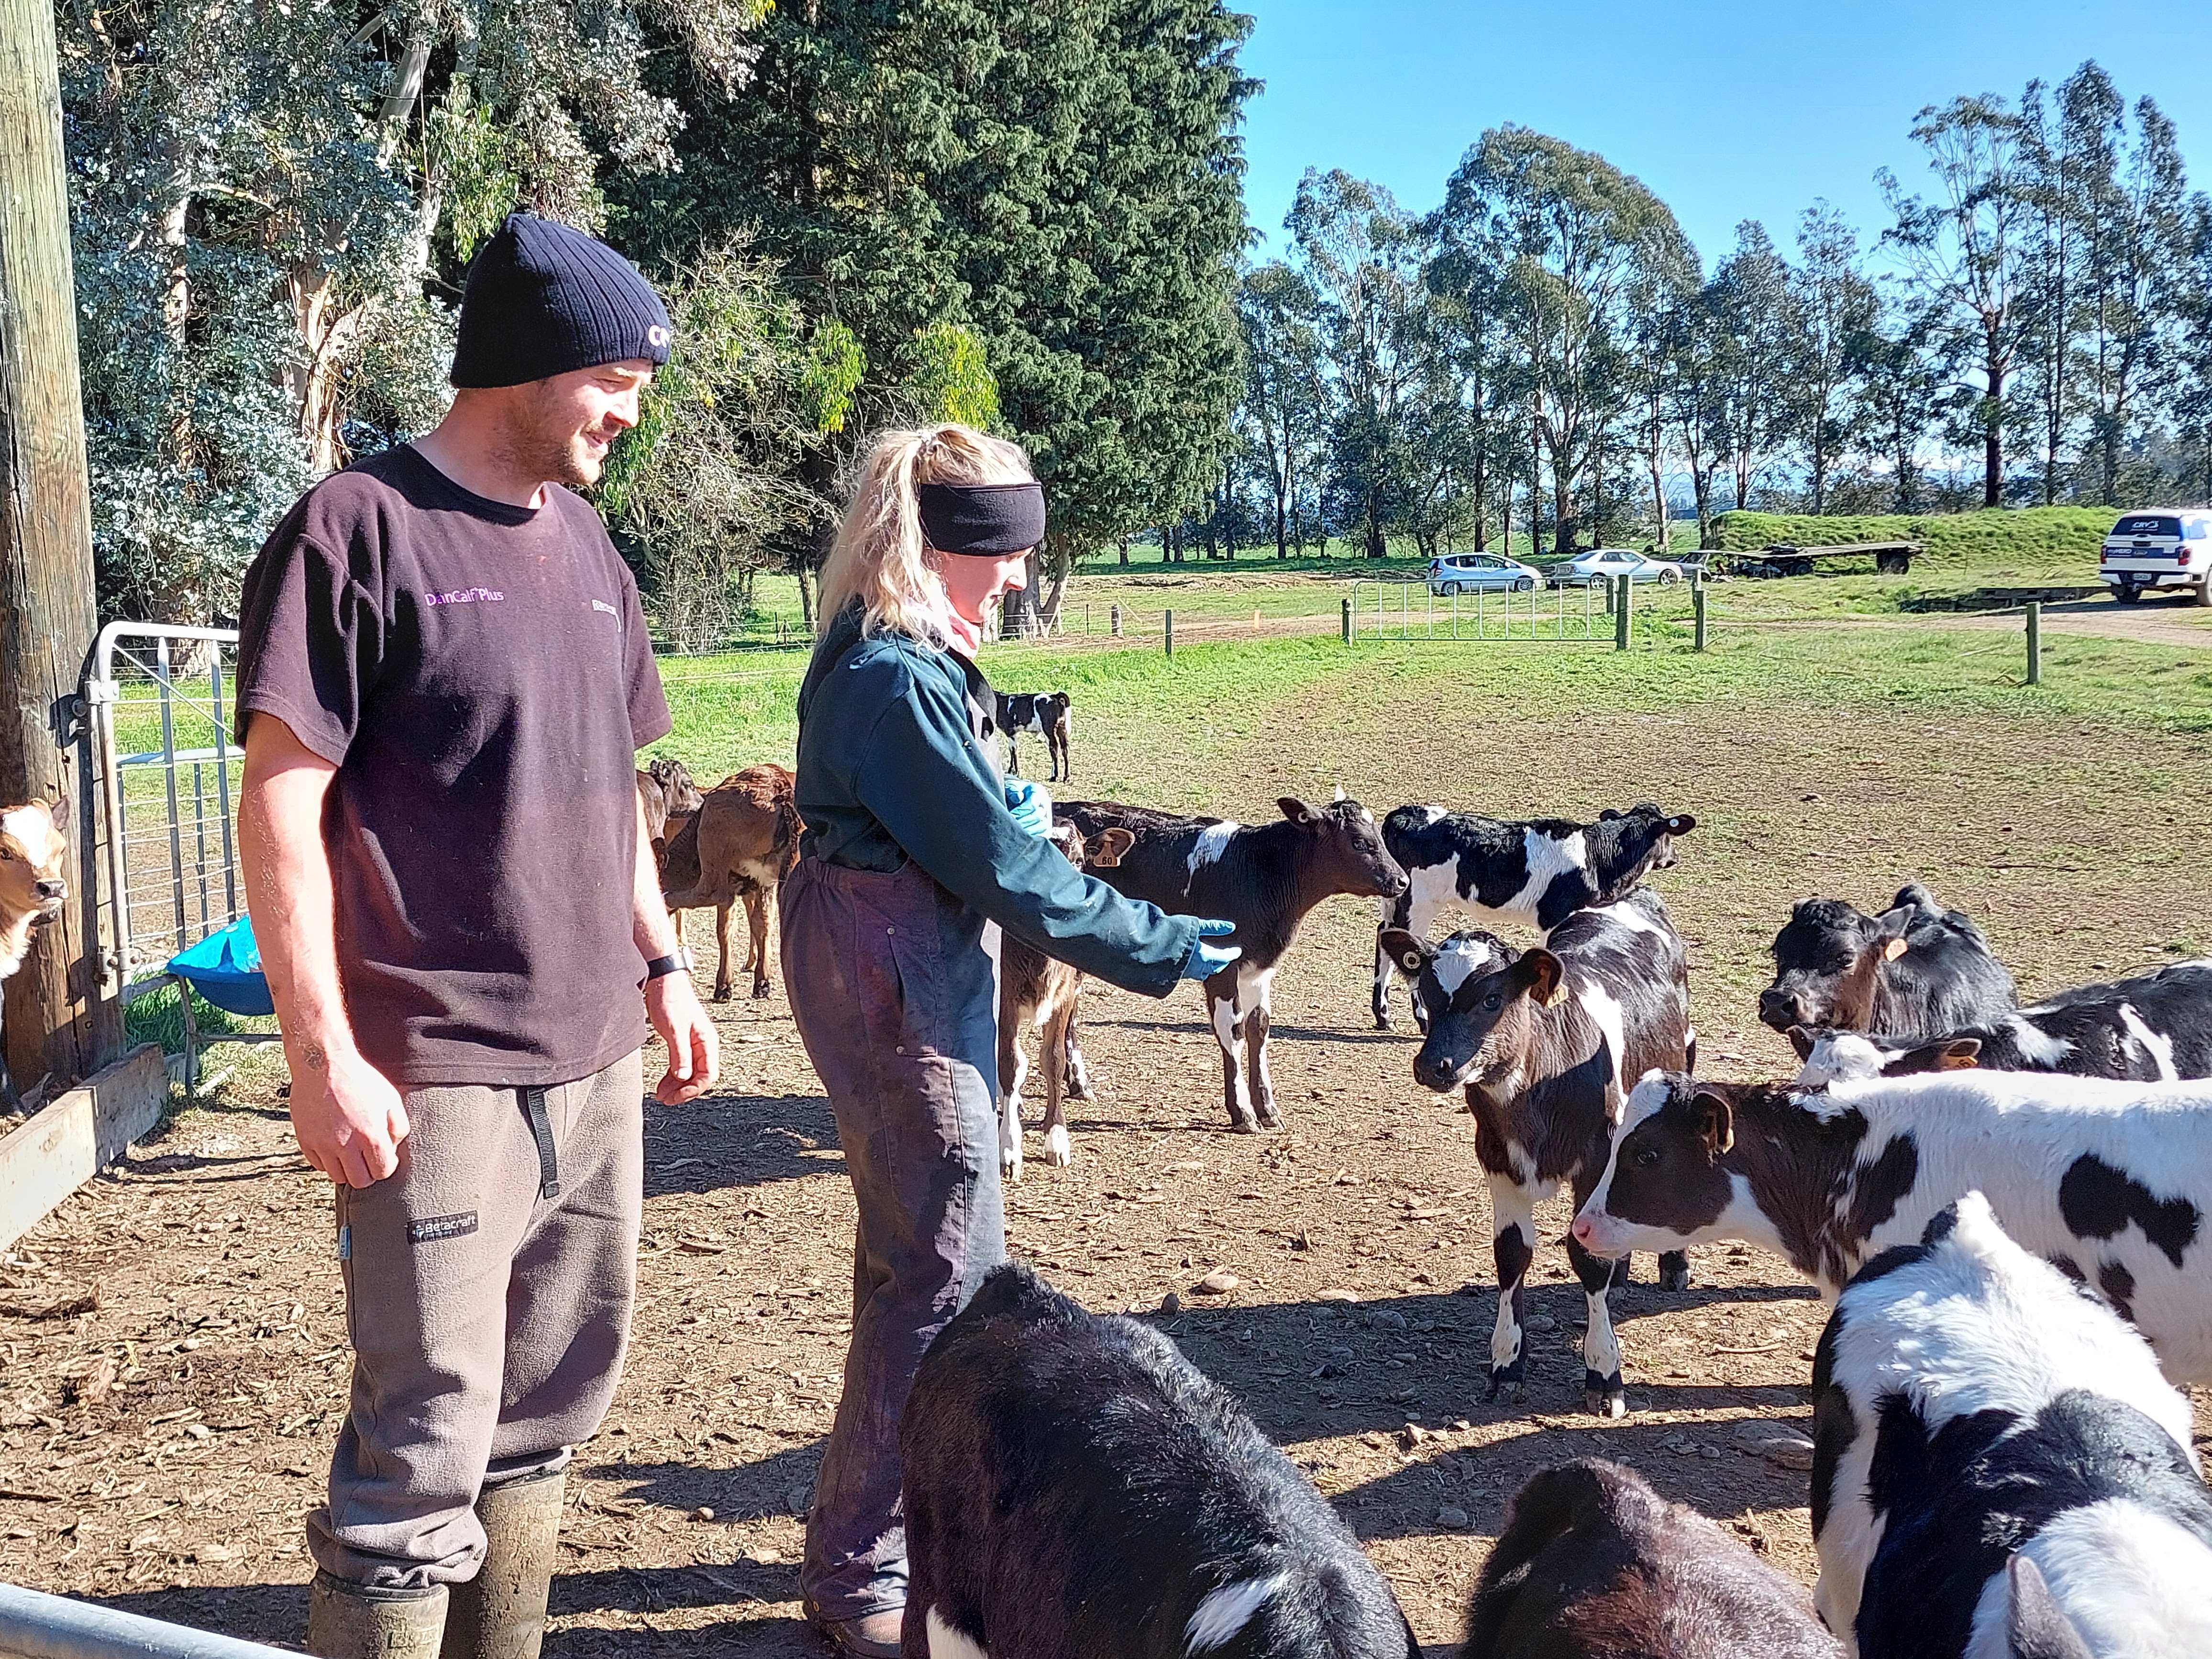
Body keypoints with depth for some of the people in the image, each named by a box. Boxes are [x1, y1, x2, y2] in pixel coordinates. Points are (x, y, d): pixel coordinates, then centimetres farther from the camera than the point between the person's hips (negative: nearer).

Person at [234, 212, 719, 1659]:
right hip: (441, 1077, -7)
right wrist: (323, 1056, -16)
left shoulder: (582, 540, 14)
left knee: (551, 1406, 14)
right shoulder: (362, 526, -8)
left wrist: (660, 965, 18)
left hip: (598, 1061, 7)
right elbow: (280, 802, -12)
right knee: (429, 1440, -3)